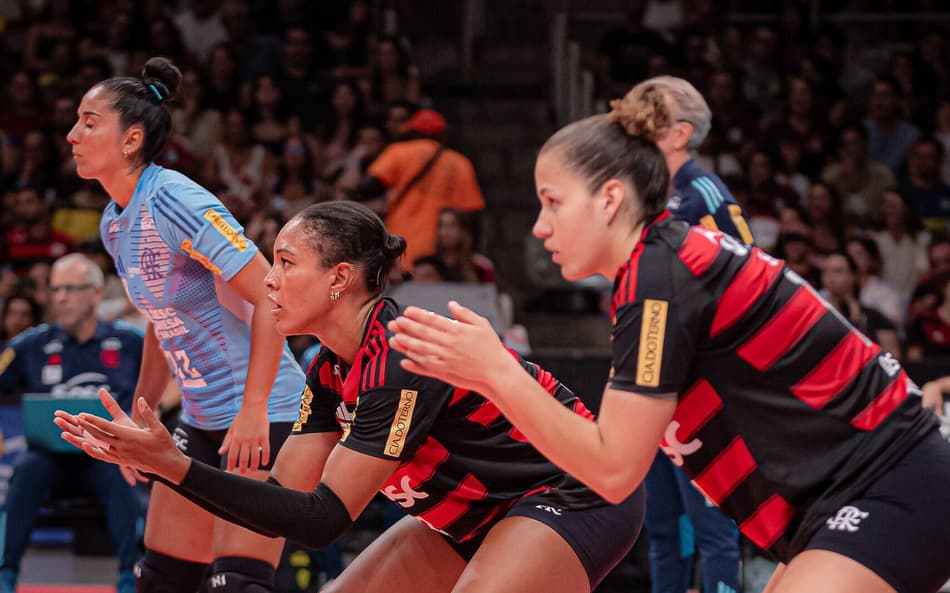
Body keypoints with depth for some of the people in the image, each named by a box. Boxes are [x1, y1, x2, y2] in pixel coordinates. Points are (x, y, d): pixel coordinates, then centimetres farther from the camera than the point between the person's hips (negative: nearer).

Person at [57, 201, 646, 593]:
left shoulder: (404, 360, -28)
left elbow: (323, 518, -28)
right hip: (477, 510, 10)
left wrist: (175, 465, -33)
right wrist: (153, 460, -11)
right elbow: (285, 502, -2)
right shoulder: (332, 369, -1)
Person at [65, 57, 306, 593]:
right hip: (202, 422, 9)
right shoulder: (115, 223, 9)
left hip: (262, 417, -9)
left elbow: (272, 297, -22)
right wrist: (138, 418, 21)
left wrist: (253, 410, -26)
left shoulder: (175, 202, -18)